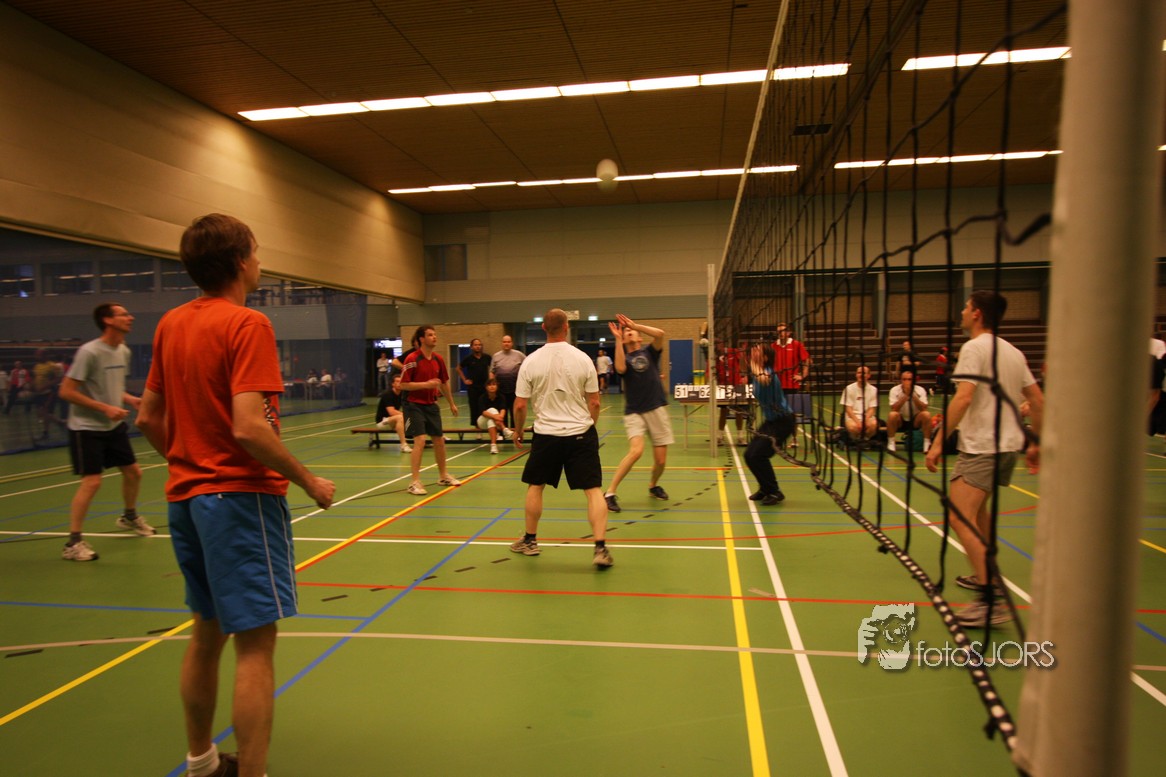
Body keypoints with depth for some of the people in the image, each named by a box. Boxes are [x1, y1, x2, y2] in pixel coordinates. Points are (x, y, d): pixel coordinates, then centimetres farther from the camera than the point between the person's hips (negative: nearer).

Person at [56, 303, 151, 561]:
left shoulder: (124, 351, 5)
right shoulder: (89, 352, -18)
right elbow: (67, 391, -18)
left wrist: (130, 399, -1)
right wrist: (105, 408, -23)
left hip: (114, 426, 8)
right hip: (86, 428, -8)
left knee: (133, 472, 14)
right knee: (92, 481, -12)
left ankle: (129, 516, 39)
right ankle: (73, 543, -2)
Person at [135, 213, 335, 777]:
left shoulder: (170, 324, 8)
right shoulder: (247, 325, -16)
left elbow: (148, 419, 13)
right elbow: (249, 428, -25)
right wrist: (310, 482, -15)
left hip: (186, 495, 9)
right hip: (241, 496, -9)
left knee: (207, 631, 20)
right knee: (255, 643, -1)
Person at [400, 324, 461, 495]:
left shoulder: (438, 359, 5)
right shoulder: (412, 359, -14)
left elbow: (444, 383, 18)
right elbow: (403, 385, -16)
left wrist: (451, 403, 23)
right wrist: (426, 384, -24)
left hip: (431, 405, 6)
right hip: (414, 405, -6)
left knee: (439, 440, 12)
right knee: (420, 440, -16)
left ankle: (444, 476, 30)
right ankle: (415, 482, -8)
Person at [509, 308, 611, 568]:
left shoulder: (531, 362, -5)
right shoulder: (582, 359, -5)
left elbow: (520, 405, -2)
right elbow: (594, 403, -1)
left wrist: (518, 431, 15)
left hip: (546, 434, 1)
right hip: (581, 433, -1)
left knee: (535, 486, 20)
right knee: (594, 490, 3)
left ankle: (530, 541, 30)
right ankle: (600, 548, -5)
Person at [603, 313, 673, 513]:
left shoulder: (650, 352, 9)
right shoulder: (624, 357, 6)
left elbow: (660, 334, -11)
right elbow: (620, 369, -19)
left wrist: (635, 325, -11)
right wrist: (617, 339, -16)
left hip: (657, 410, 2)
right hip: (634, 412, -2)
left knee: (661, 460, 3)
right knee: (636, 451, -25)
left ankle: (653, 485, 35)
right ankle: (610, 493, -15)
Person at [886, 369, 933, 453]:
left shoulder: (920, 390, -10)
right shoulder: (895, 390, -13)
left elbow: (924, 408, -21)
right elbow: (894, 409, -24)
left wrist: (912, 395, -29)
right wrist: (905, 395, -31)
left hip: (915, 421, 1)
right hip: (900, 421, -1)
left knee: (926, 414, -29)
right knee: (892, 415, -33)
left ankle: (927, 443, -15)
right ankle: (891, 443, -17)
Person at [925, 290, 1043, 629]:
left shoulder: (975, 348, -11)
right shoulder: (1013, 352, 14)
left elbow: (963, 398, -22)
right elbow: (1037, 401, 16)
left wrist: (938, 442, -22)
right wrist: (1035, 442, 25)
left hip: (982, 446, -10)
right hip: (1008, 445, 10)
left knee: (960, 517, -16)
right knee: (977, 510, 25)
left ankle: (991, 600, -22)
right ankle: (986, 574, 38)